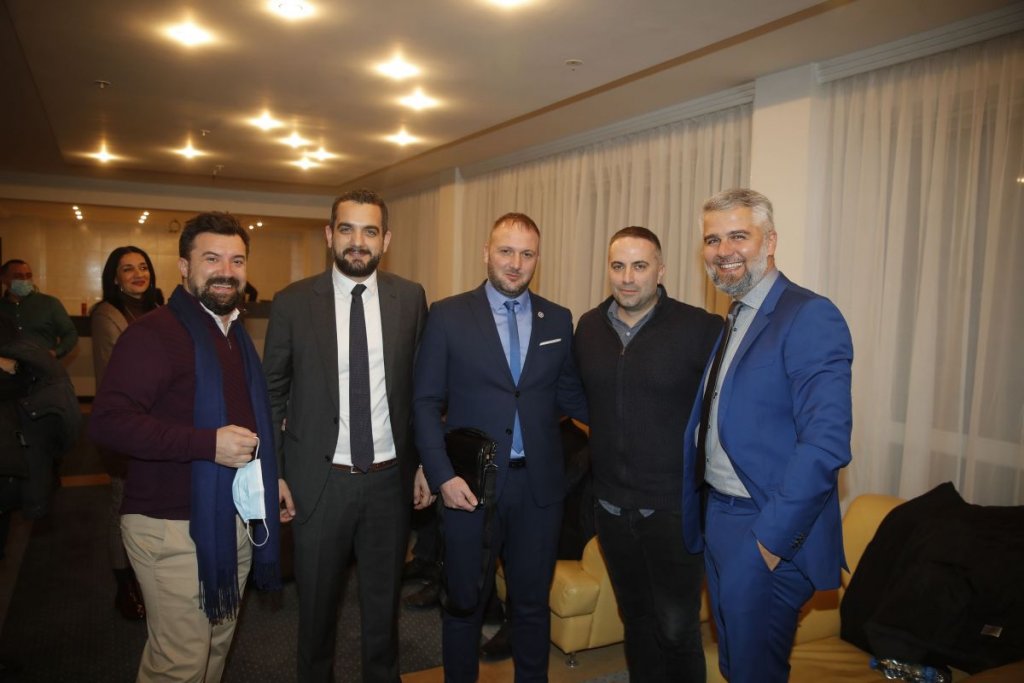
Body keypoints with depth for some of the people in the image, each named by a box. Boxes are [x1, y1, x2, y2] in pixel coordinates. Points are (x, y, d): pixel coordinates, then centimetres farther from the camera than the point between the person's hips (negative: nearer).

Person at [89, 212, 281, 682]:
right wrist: (208, 443, -28)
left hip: (237, 519, 8)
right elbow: (107, 421, -24)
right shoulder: (153, 333, -14)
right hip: (175, 529, -8)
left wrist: (269, 475, 14)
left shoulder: (236, 334, 14)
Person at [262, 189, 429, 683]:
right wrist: (273, 473, -3)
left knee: (383, 601, 19)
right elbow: (272, 392, 1)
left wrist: (426, 462, 2)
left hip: (390, 477, 1)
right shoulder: (293, 302, -5)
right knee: (317, 604, 17)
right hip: (319, 480, -1)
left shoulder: (410, 298, -2)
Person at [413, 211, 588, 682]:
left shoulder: (558, 320, 5)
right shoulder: (447, 316, -4)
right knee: (464, 603, 15)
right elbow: (425, 403, -4)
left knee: (532, 603, 17)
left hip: (539, 484, 2)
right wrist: (442, 475, -13)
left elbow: (569, 395, 9)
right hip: (470, 484, -2)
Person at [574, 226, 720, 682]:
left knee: (676, 628, 2)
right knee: (636, 620, 20)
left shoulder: (700, 328, -12)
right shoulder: (589, 328, 4)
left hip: (675, 507, -4)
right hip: (611, 504, 5)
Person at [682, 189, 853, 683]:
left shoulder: (810, 318, -17)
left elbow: (825, 445, -25)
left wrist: (771, 537, -22)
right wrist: (696, 518, 10)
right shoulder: (732, 321, 11)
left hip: (767, 531, -8)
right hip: (717, 519, 8)